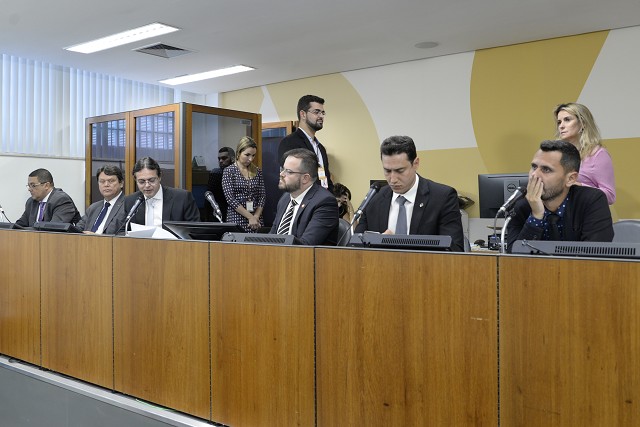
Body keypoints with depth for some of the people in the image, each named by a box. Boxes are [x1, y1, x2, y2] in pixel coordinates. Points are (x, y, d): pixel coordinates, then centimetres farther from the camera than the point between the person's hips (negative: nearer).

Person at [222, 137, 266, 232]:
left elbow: (262, 196, 6)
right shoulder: (229, 171, -3)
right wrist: (250, 217, -14)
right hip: (236, 220, -3)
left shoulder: (257, 171, 9)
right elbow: (230, 199, -10)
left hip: (256, 220, 3)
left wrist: (256, 216, -8)